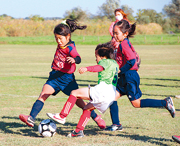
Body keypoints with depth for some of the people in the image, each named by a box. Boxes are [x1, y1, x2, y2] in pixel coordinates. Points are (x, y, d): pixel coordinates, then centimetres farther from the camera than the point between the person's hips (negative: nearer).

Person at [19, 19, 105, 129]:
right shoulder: (61, 44, 3)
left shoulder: (70, 48, -19)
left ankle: (96, 117, 24)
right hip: (55, 76, 6)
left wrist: (74, 60, -60)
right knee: (43, 95, -15)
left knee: (78, 101, 4)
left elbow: (78, 59, -38)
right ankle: (31, 119, -26)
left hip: (67, 78, -6)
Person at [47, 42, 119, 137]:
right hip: (112, 96, 9)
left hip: (102, 89, -9)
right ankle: (79, 131, 13)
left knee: (75, 93, -4)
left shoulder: (105, 61, 1)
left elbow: (99, 68, -23)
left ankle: (62, 117, -9)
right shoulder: (115, 63, 26)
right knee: (87, 108, 23)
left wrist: (86, 69, -40)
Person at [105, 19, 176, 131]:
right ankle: (116, 124, 7)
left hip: (130, 77, -10)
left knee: (136, 103, -5)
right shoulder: (126, 43, 13)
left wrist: (120, 71, -16)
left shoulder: (124, 44, -16)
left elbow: (131, 61, -26)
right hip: (125, 77, 10)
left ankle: (165, 103, 1)